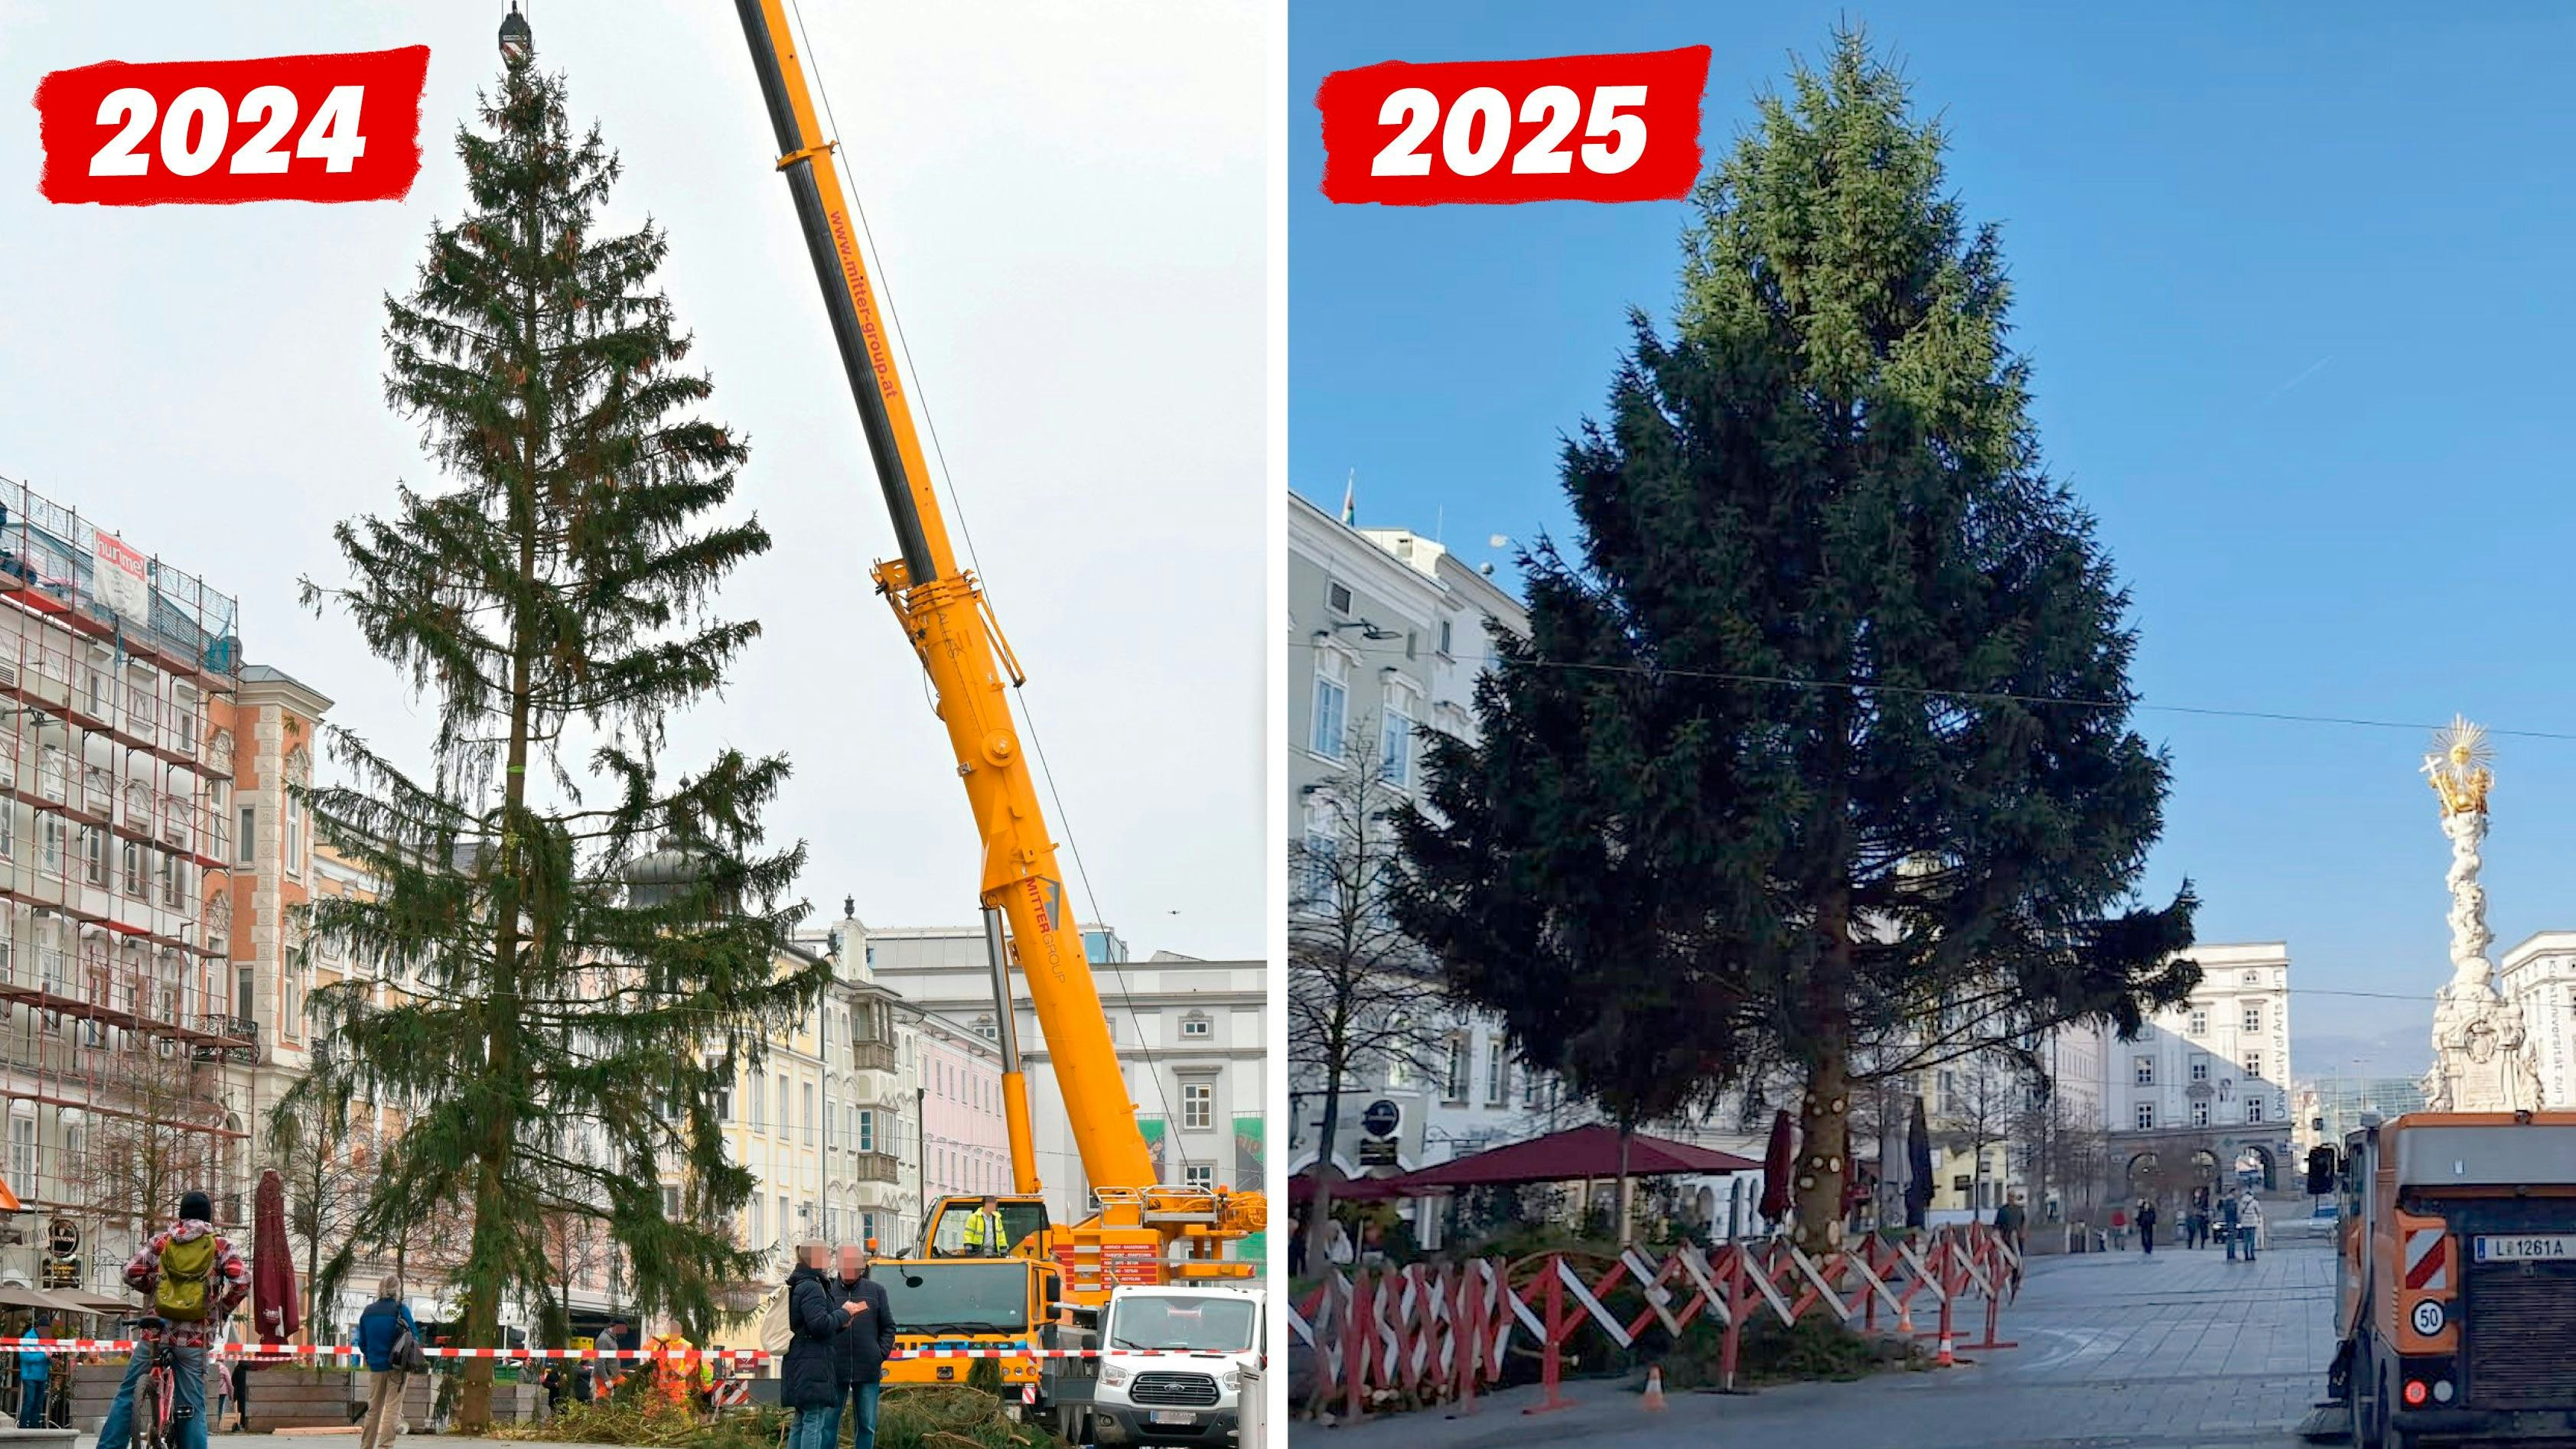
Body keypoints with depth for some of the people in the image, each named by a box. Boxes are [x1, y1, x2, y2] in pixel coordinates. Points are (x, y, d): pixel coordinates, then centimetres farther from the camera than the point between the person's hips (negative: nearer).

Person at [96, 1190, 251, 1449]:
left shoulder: (160, 1240, 7)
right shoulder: (220, 1247, 3)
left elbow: (132, 1273, -1)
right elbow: (242, 1281, -9)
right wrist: (223, 1309, 7)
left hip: (156, 1333, 1)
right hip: (195, 1340, -1)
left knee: (127, 1396, 10)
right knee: (193, 1408, 3)